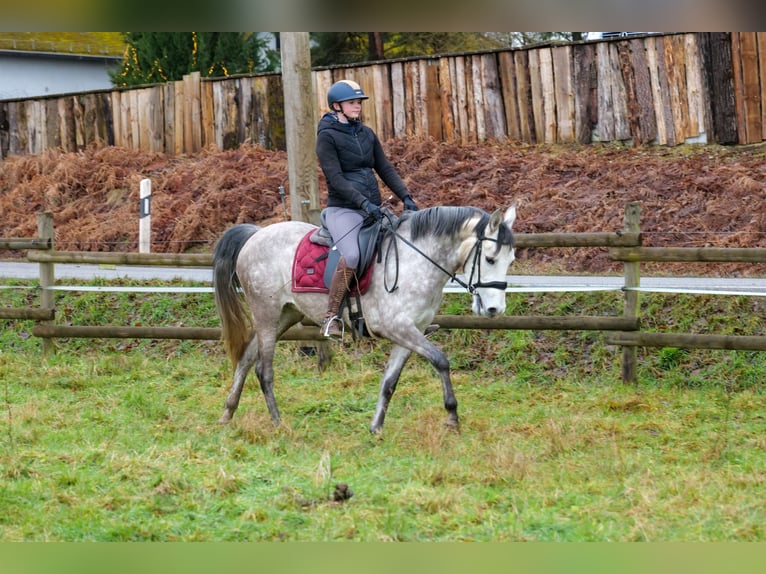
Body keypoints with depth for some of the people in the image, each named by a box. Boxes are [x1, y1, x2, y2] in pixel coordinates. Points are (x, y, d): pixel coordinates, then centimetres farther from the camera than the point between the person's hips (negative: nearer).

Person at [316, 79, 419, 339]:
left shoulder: (367, 134, 15)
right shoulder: (327, 137, -5)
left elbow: (385, 169, 13)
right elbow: (336, 178, -15)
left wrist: (405, 197, -2)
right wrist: (364, 203, -25)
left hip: (372, 209, 7)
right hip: (342, 209, -7)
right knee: (351, 256, -33)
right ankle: (332, 317, -21)